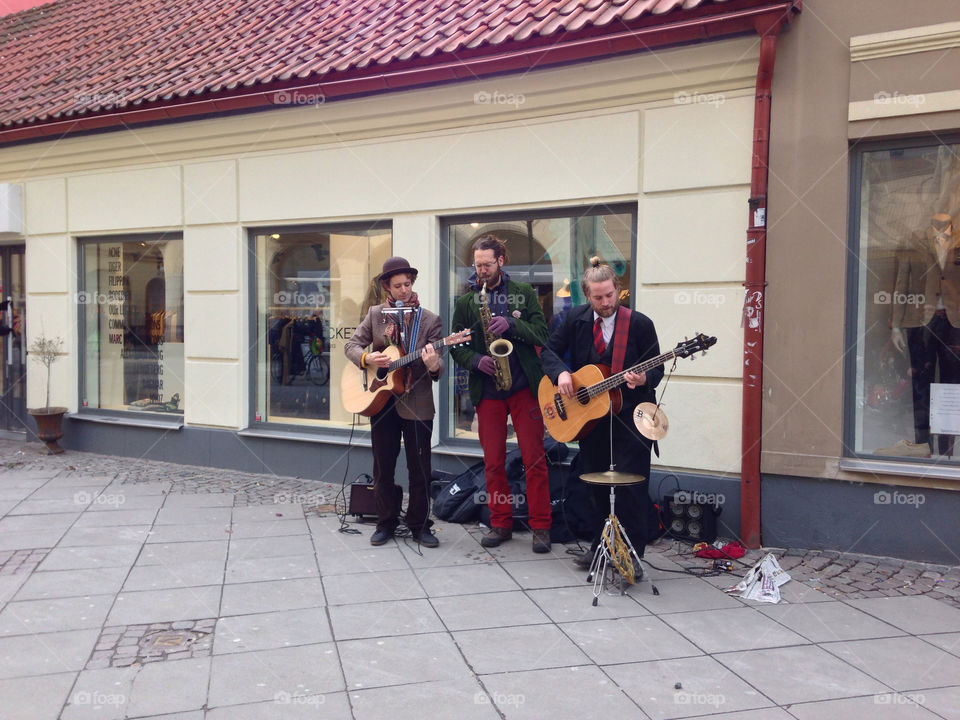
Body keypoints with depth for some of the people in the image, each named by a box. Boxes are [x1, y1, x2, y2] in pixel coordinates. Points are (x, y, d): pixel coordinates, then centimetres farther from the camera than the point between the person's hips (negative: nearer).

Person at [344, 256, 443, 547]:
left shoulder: (430, 319, -1)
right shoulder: (375, 314, 6)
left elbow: (438, 364, -6)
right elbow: (352, 344, 7)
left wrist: (433, 366, -29)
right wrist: (367, 358, -14)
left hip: (417, 403, -2)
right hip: (381, 401, 2)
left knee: (420, 469, 3)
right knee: (383, 467, 10)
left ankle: (420, 525, 16)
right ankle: (387, 523, 23)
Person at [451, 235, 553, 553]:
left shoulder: (524, 293, 5)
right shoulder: (465, 301, 8)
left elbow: (542, 333, -2)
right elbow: (457, 346, 7)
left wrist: (510, 324, -17)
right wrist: (476, 360, -12)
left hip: (524, 387, -2)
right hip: (486, 391, 2)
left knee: (534, 459, -2)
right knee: (493, 462, 6)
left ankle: (540, 526, 7)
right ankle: (500, 524, 18)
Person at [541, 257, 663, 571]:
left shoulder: (639, 323, -8)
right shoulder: (576, 319, 2)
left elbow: (656, 369, -4)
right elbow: (550, 350, 8)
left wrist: (643, 378, -26)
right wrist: (560, 373, -11)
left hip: (629, 417, -4)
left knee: (631, 485, -5)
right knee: (596, 483, 13)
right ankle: (601, 545, 27)